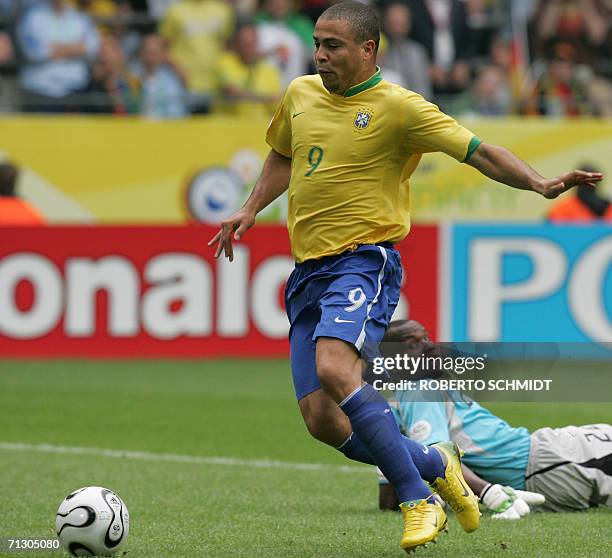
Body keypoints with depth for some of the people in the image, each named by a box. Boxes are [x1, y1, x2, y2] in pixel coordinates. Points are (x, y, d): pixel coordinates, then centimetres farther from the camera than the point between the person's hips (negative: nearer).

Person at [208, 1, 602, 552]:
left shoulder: (398, 107, -6)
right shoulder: (300, 94, 12)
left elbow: (477, 150, -11)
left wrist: (540, 183, -25)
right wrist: (250, 211, 21)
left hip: (364, 261, -7)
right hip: (308, 270, 7)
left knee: (334, 369, -33)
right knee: (321, 419, -5)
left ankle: (418, 501, -23)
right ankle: (434, 464, 18)